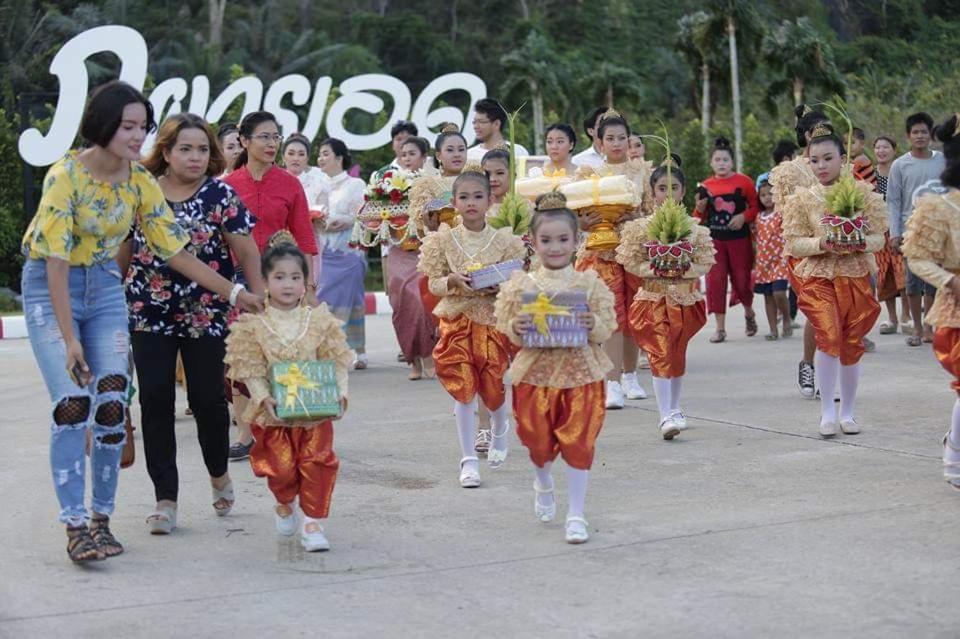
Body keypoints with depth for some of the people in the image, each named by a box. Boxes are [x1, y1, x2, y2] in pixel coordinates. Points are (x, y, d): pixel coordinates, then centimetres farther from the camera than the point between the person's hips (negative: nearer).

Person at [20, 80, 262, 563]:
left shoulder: (139, 181, -4)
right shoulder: (65, 176, -21)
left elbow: (176, 251, 2)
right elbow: (56, 262, -23)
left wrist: (234, 293, -2)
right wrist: (70, 338, -27)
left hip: (104, 284, 5)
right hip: (51, 287, -5)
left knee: (112, 405, -3)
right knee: (71, 405, -14)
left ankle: (101, 519, 9)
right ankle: (75, 527, -10)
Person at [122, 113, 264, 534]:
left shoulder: (220, 195, -3)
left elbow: (246, 249, -6)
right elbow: (123, 252, 12)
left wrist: (260, 298, -13)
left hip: (206, 316, -2)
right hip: (148, 315, 2)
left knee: (208, 398, 4)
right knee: (156, 402, 0)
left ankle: (219, 475, 33)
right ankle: (165, 499, 7)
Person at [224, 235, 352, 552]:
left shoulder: (320, 321, 1)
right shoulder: (253, 325, -3)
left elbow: (337, 363, 1)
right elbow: (250, 370, -5)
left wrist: (339, 395, -13)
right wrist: (263, 398, -20)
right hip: (273, 413, -1)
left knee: (317, 463, -5)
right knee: (281, 467, -1)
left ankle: (312, 521, 9)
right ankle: (285, 504, 32)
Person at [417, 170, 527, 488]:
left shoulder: (503, 240, -2)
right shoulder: (444, 240, -1)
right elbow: (433, 283, 2)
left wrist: (499, 288, -18)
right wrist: (453, 281, -17)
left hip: (493, 321, 0)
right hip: (457, 319, 0)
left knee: (492, 388, 4)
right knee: (463, 389, -2)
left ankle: (501, 428, 40)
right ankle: (469, 459, 6)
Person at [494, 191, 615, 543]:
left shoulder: (590, 283, -2)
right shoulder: (521, 285, -2)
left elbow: (607, 327, 0)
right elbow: (508, 329, 3)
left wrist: (594, 326, -21)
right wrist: (517, 328, -19)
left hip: (580, 373, -1)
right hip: (536, 372, 1)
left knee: (578, 444, -1)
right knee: (540, 444, 12)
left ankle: (576, 514, 10)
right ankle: (543, 483, 46)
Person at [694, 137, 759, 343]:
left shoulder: (743, 181, -3)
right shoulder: (706, 186, 4)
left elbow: (756, 206, 1)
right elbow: (701, 218, 12)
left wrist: (744, 217, -16)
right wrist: (700, 208, -9)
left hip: (739, 239, -2)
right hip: (714, 239, 2)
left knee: (741, 279, 4)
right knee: (715, 281, -3)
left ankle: (749, 313, 36)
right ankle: (720, 328, 3)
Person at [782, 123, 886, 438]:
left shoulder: (862, 192, 1)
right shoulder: (802, 198, 1)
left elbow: (879, 237, 2)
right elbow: (792, 243, -2)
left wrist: (864, 242, -19)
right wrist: (821, 244, -18)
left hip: (856, 277, 2)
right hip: (818, 277, -2)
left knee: (852, 345, 6)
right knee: (829, 336, -19)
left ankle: (848, 412, 23)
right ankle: (827, 412, -7)